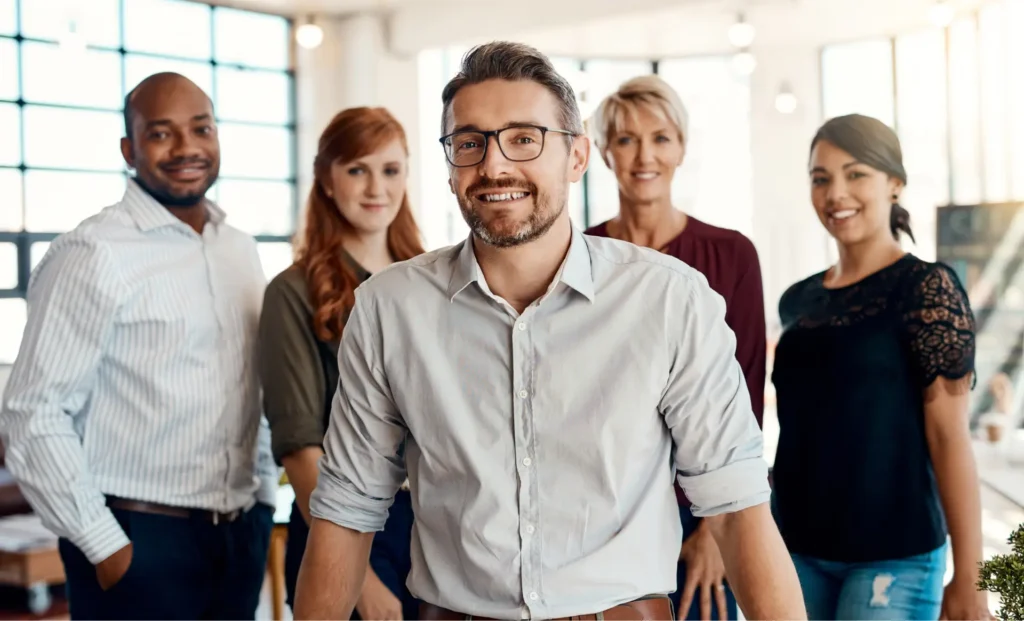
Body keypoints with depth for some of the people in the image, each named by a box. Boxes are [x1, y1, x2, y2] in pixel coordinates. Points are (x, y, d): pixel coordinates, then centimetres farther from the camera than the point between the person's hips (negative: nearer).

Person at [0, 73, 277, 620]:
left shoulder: (241, 249, 9)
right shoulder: (93, 254, -11)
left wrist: (264, 498, 11)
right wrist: (106, 548, -13)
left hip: (242, 537, 6)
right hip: (140, 542, -6)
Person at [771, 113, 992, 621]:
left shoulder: (926, 288, -8)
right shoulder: (797, 302, 8)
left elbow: (949, 434, -12)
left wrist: (966, 579, -13)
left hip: (893, 554, -5)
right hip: (799, 548, 5)